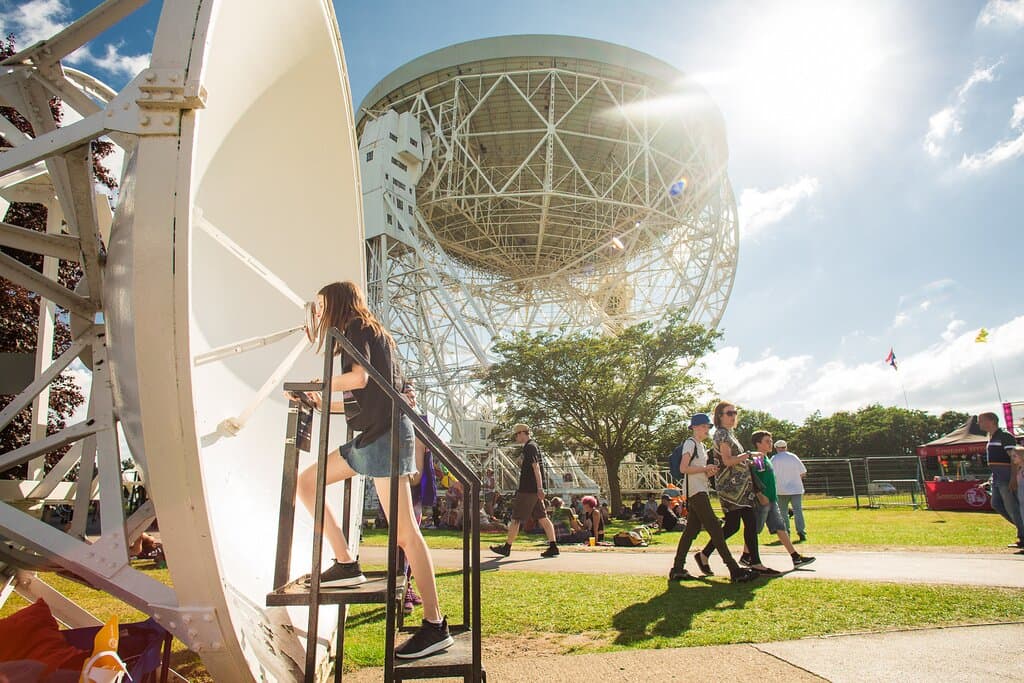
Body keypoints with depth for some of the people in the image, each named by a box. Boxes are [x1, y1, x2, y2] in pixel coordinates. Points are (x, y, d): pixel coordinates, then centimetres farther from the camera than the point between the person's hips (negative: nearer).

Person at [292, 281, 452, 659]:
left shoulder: (357, 327, -2)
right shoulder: (369, 334, 24)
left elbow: (359, 378, -20)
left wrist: (317, 386, -4)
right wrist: (321, 404, 23)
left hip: (386, 434, -10)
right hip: (371, 436, 10)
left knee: (405, 530, -10)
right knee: (307, 481, 12)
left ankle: (435, 625, -6)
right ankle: (346, 563, 9)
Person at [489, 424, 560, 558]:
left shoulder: (529, 447, -12)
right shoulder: (533, 446, 18)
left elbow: (536, 467, -21)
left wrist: (539, 488, -26)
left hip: (527, 490, -10)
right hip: (534, 490, 10)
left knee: (516, 519, 1)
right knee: (542, 518, 6)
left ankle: (507, 547, 11)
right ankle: (553, 547, 2)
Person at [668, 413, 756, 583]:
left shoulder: (702, 446, 21)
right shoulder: (690, 443, -8)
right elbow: (683, 469, -17)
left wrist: (709, 472, 6)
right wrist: (705, 468, -14)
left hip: (700, 491, 10)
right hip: (695, 491, -10)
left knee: (692, 530, 8)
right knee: (715, 528, -11)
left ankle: (677, 569, 11)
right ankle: (735, 570, -10)